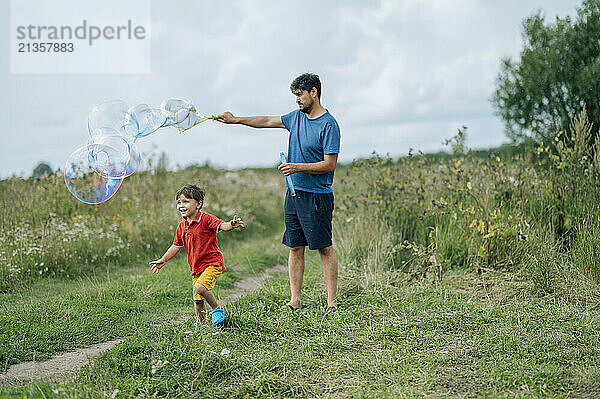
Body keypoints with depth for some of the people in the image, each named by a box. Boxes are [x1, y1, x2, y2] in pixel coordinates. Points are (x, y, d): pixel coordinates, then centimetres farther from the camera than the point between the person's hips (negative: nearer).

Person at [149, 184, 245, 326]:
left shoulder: (206, 219, -11)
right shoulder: (182, 226, 9)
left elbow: (221, 225, -26)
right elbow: (176, 246, 20)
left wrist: (231, 225, -48)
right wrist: (163, 260, 17)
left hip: (212, 263, -7)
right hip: (196, 267, 7)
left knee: (199, 287, -28)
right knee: (197, 300, 9)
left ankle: (217, 309, -6)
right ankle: (199, 323, 27)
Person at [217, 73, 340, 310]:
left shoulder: (329, 125, -11)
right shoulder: (296, 117, 12)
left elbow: (329, 165, -15)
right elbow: (267, 121, 24)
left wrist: (297, 167, -19)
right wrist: (236, 120, 22)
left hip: (317, 196, -7)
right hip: (294, 193, 7)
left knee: (325, 248, -3)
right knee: (295, 247, 7)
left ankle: (332, 302, 3)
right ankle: (295, 301, 11)